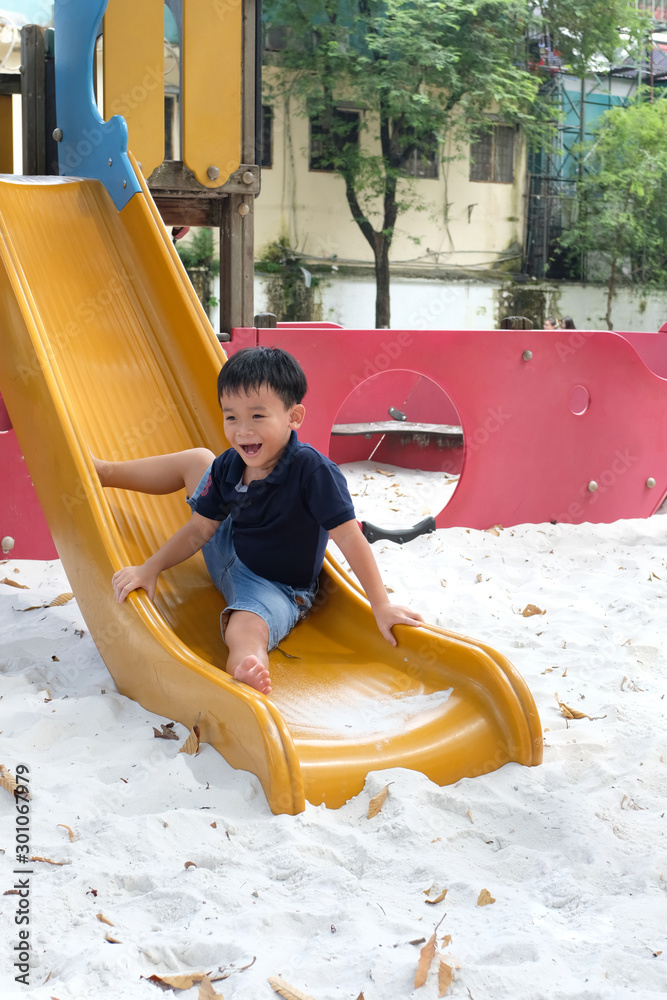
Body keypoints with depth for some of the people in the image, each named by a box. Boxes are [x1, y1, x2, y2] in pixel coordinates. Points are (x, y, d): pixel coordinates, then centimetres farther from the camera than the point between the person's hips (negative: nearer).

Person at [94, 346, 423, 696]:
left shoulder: (312, 470, -33)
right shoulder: (228, 467, -13)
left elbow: (349, 538, -31)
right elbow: (200, 528, -2)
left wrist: (381, 606, -29)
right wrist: (151, 568, -9)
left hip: (274, 588, -6)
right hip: (230, 553, 7)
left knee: (245, 632, -41)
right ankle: (100, 471, 29)